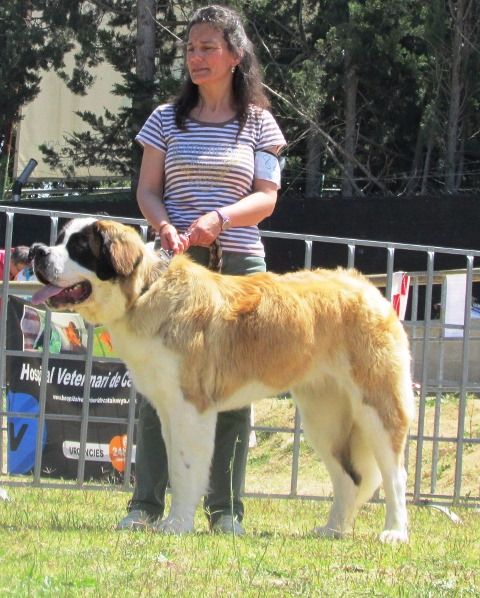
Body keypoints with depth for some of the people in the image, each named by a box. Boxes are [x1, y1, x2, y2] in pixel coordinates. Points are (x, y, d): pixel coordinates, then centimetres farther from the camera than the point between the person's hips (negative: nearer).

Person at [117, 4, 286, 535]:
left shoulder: (259, 123, 7)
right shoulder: (167, 119, 10)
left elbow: (266, 197, 0)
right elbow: (147, 189, 7)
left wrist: (219, 218, -19)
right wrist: (165, 226, -15)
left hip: (239, 262, -1)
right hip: (174, 263, 1)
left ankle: (225, 508, 3)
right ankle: (146, 503, -3)